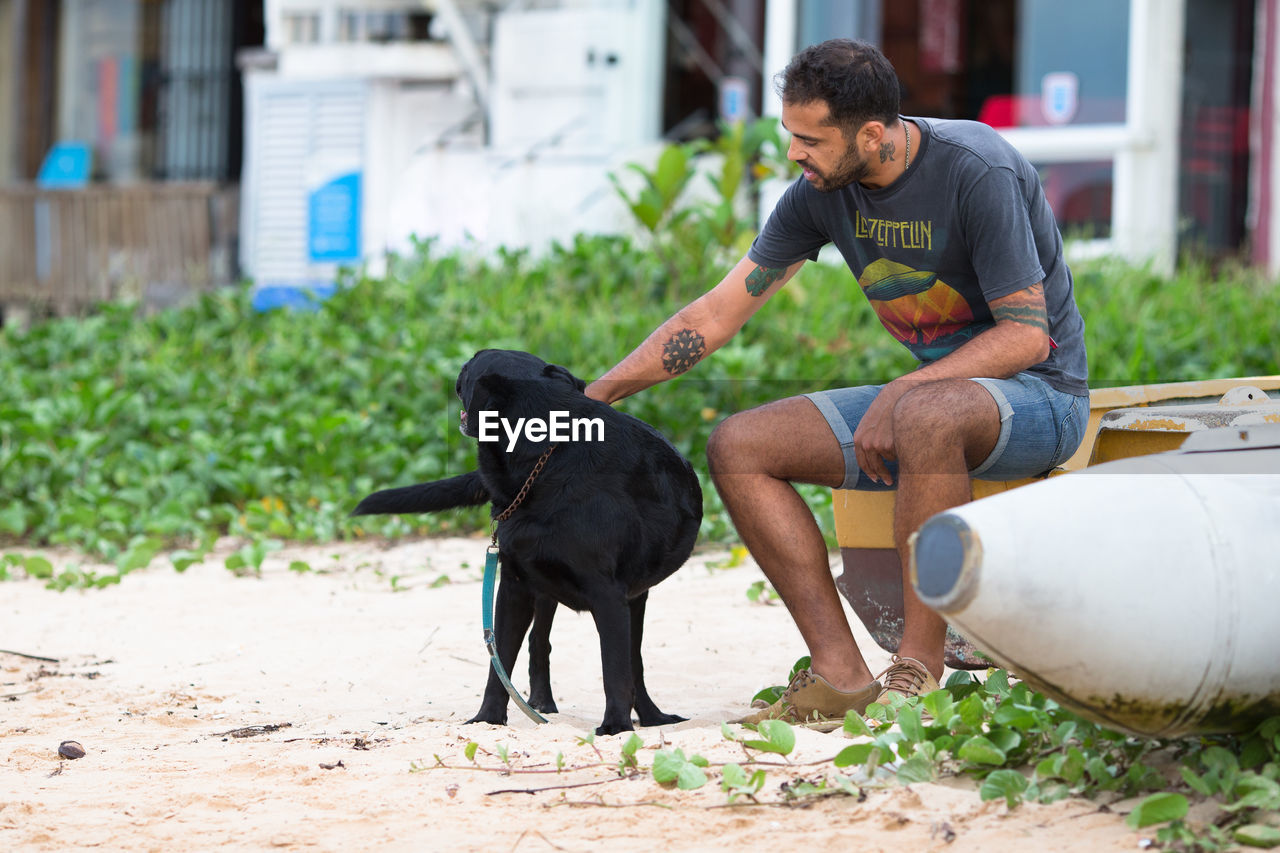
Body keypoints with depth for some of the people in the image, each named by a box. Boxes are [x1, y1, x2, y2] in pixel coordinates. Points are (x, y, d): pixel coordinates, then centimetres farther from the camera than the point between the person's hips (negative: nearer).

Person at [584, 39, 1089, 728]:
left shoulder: (978, 172, -21)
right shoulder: (821, 193, 0)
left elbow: (1027, 335, -21)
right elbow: (716, 315, 4)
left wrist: (899, 395, -28)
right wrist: (594, 395, -2)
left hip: (1039, 394, -8)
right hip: (936, 389, 8)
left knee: (925, 415, -42)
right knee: (737, 446, -8)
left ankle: (919, 670, -33)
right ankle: (841, 675, -17)